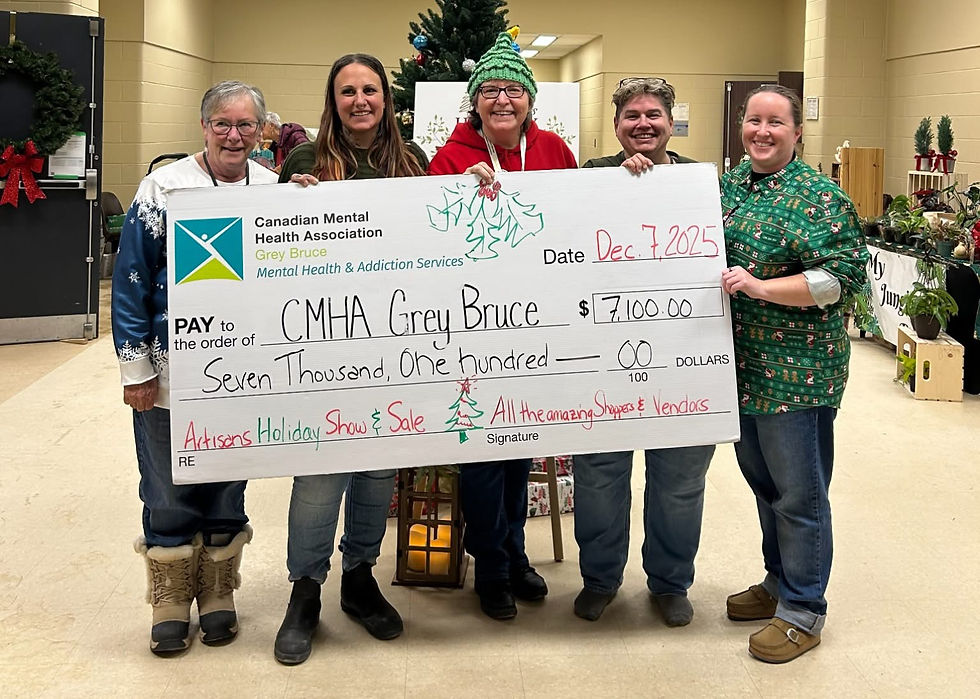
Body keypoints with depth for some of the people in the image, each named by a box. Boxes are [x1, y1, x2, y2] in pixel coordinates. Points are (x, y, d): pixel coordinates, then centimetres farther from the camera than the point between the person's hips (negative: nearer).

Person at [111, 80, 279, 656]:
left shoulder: (275, 190, 3)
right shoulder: (164, 187, -6)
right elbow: (131, 280, -5)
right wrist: (136, 366, -7)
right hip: (170, 371, -2)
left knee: (229, 486, 14)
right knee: (168, 494, 5)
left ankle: (218, 597, 30)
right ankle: (171, 605, 22)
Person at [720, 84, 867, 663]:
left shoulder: (821, 198, -10)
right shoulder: (726, 186, 10)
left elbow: (843, 276, -17)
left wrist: (760, 287, -24)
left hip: (797, 370, -7)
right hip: (741, 365, 7)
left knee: (797, 493, 2)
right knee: (762, 480, 19)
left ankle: (802, 612, 15)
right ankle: (779, 583, 36)